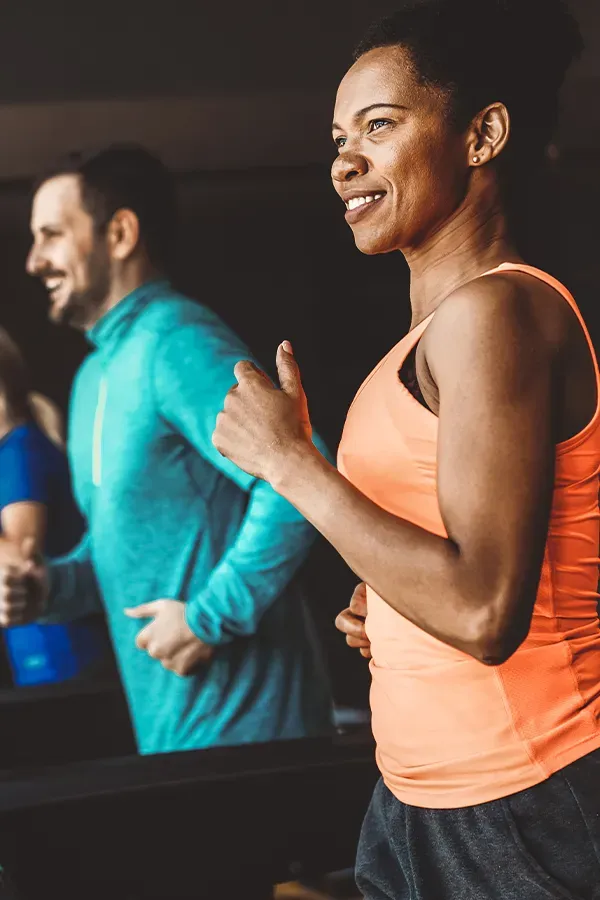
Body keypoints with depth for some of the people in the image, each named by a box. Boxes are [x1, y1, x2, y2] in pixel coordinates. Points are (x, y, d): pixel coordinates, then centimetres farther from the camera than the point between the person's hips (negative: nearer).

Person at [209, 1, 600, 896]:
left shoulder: (494, 310, -16)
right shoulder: (442, 325, 13)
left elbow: (484, 611, -25)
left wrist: (289, 460, -17)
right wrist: (384, 608, 5)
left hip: (525, 810, -9)